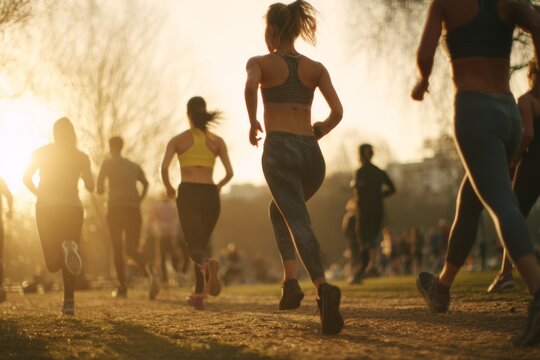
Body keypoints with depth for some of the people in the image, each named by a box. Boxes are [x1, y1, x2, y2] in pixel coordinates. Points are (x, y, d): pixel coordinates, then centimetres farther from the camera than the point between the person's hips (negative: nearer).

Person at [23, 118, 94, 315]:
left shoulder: (41, 153, 6)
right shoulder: (81, 156, 6)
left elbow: (27, 178, -4)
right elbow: (90, 186, 4)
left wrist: (41, 195, 11)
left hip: (47, 208, -1)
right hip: (72, 207, 1)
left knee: (53, 263, 1)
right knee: (67, 260, 13)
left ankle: (66, 249, -36)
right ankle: (69, 302, -2)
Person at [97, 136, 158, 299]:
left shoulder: (108, 163, 7)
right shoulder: (134, 166, 20)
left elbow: (99, 189, 3)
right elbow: (146, 183, 5)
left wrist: (102, 190, 25)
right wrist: (139, 201, 11)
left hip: (115, 208, -3)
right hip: (133, 210, 3)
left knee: (117, 249, 8)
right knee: (132, 249, 3)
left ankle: (122, 287, 3)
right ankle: (149, 271, -29)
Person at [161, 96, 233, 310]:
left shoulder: (178, 140, 5)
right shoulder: (217, 141, 8)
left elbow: (164, 167, -8)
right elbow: (229, 172, 0)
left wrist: (168, 188, 10)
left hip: (188, 194, -2)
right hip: (210, 196, 2)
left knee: (194, 248, -7)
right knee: (202, 244, 18)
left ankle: (209, 264, -43)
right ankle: (199, 295, 17)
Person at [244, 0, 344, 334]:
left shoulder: (261, 62, 6)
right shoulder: (316, 68, 14)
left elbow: (250, 87, -18)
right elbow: (337, 111, 2)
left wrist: (253, 123, -2)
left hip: (279, 149, -4)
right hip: (312, 154, 4)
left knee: (299, 223, -13)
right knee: (279, 209, 28)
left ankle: (323, 287, -40)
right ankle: (290, 279, 10)